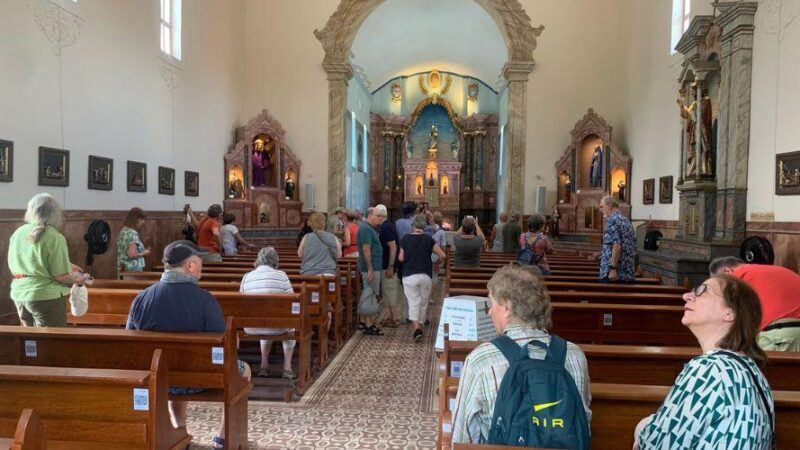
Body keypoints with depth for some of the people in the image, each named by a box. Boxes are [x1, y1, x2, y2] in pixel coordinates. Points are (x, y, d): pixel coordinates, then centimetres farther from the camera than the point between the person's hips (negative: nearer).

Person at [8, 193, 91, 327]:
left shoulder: (17, 233, 4)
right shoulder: (54, 237, -17)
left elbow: (13, 268, 15)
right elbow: (61, 275, -19)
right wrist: (77, 279, 2)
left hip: (18, 295, 7)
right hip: (46, 296, -7)